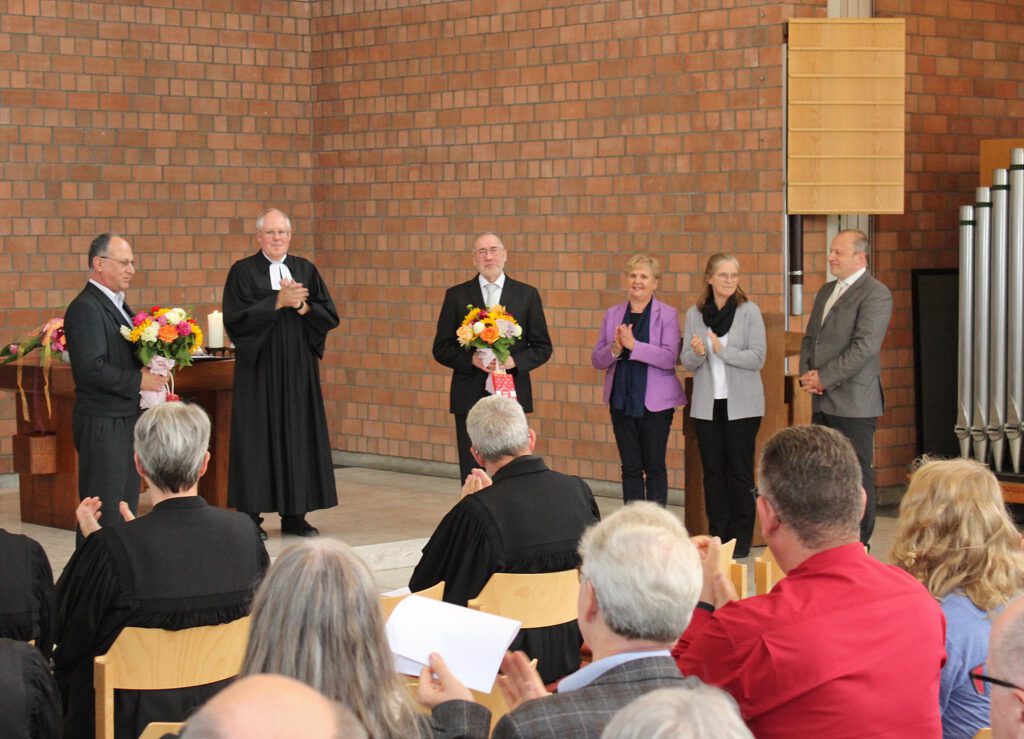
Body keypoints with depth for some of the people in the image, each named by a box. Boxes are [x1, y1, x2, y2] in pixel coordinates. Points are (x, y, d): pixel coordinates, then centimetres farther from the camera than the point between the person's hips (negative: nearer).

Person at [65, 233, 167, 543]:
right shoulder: (85, 308, -15)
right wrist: (138, 381, -17)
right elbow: (91, 369, -23)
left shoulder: (117, 304, 16)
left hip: (127, 419, 10)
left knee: (126, 509, 13)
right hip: (103, 424, -10)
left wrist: (153, 369, 3)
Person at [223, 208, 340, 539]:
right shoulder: (243, 271, -1)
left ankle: (294, 515, 11)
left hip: (298, 370, 4)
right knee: (257, 438, -3)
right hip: (258, 369, -4)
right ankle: (251, 516, 1)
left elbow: (330, 316, 4)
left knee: (298, 435, 4)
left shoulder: (305, 270, 10)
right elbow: (236, 318, -13)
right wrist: (278, 302, -16)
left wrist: (301, 305, -13)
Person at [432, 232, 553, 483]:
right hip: (470, 397, 0)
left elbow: (542, 347, 7)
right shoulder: (456, 295, 6)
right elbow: (441, 349, 5)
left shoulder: (527, 295, 6)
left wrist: (514, 361, -12)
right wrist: (471, 359, -13)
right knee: (471, 475, 2)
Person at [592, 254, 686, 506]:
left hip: (655, 400, -4)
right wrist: (615, 348, -14)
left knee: (654, 466, -1)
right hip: (621, 399, 4)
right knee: (630, 467, 7)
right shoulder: (613, 314, 10)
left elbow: (669, 358, -15)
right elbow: (597, 360, 7)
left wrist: (633, 345, -23)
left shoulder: (667, 314, -2)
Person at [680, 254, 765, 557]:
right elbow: (686, 361, 5)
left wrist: (722, 350, -19)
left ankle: (741, 539, 7)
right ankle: (717, 536, 14)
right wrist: (696, 353, -17)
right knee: (712, 471, 6)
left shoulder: (749, 312, -4)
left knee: (740, 472, 0)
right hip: (707, 404, 3)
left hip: (741, 404, -3)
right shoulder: (695, 314, 5)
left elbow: (758, 358, -10)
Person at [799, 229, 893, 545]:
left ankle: (858, 546, 4)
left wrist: (823, 378, -15)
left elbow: (864, 347, -18)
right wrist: (806, 374, 2)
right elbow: (810, 338, 21)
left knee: (857, 476, -2)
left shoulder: (875, 294, -10)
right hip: (823, 401, 8)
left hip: (853, 402, -8)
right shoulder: (826, 291, 18)